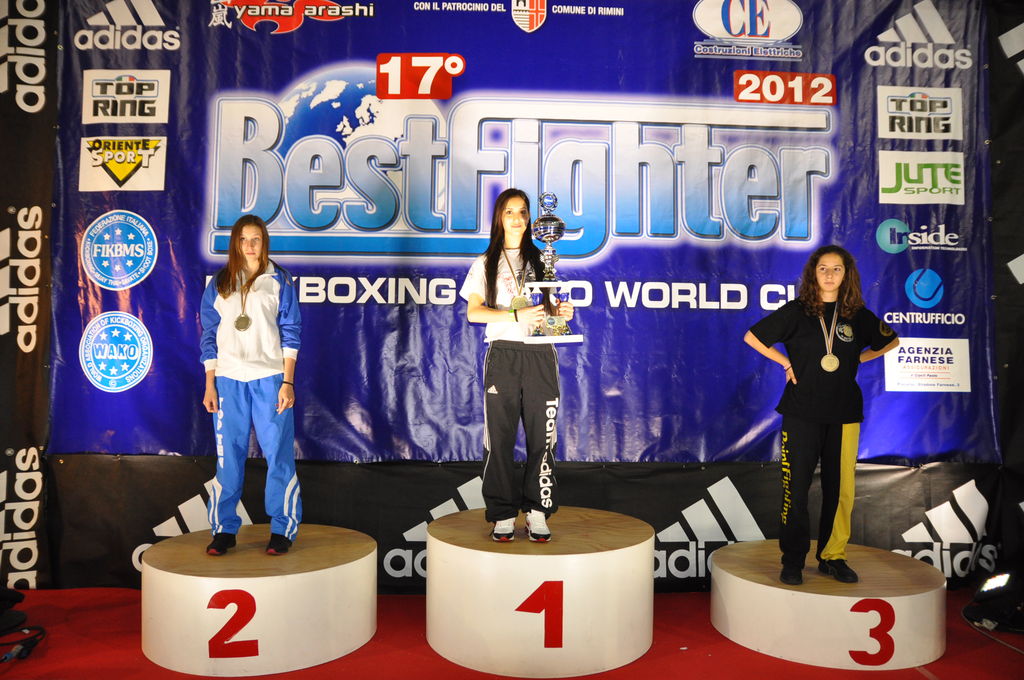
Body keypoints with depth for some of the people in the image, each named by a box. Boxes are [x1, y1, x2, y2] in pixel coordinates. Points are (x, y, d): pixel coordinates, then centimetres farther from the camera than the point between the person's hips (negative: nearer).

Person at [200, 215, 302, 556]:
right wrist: (209, 385, 6)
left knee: (279, 454, -1)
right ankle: (224, 529, 16)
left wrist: (287, 382, -6)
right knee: (228, 456, 5)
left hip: (269, 378, -2)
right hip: (228, 380, 2)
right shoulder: (218, 284, 11)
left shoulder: (279, 281, 5)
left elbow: (290, 332, 1)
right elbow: (209, 336, 11)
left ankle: (282, 530, 10)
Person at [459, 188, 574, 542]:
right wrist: (517, 315, -16)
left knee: (541, 434, -1)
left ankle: (537, 512, 8)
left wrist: (560, 311, -5)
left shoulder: (541, 260, 15)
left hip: (540, 354, 2)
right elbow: (473, 312, -3)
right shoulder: (486, 263, 8)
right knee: (500, 436, -1)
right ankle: (503, 514, 8)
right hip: (503, 353, -2)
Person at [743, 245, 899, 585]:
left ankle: (833, 557, 19)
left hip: (844, 414, 3)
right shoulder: (796, 311, -1)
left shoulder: (857, 315, 6)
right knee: (795, 487, -2)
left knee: (840, 488, 4)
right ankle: (792, 561, 10)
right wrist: (786, 362, -1)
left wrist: (857, 359, 9)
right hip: (802, 413, -2)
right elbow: (752, 336, 5)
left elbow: (891, 341, 22)